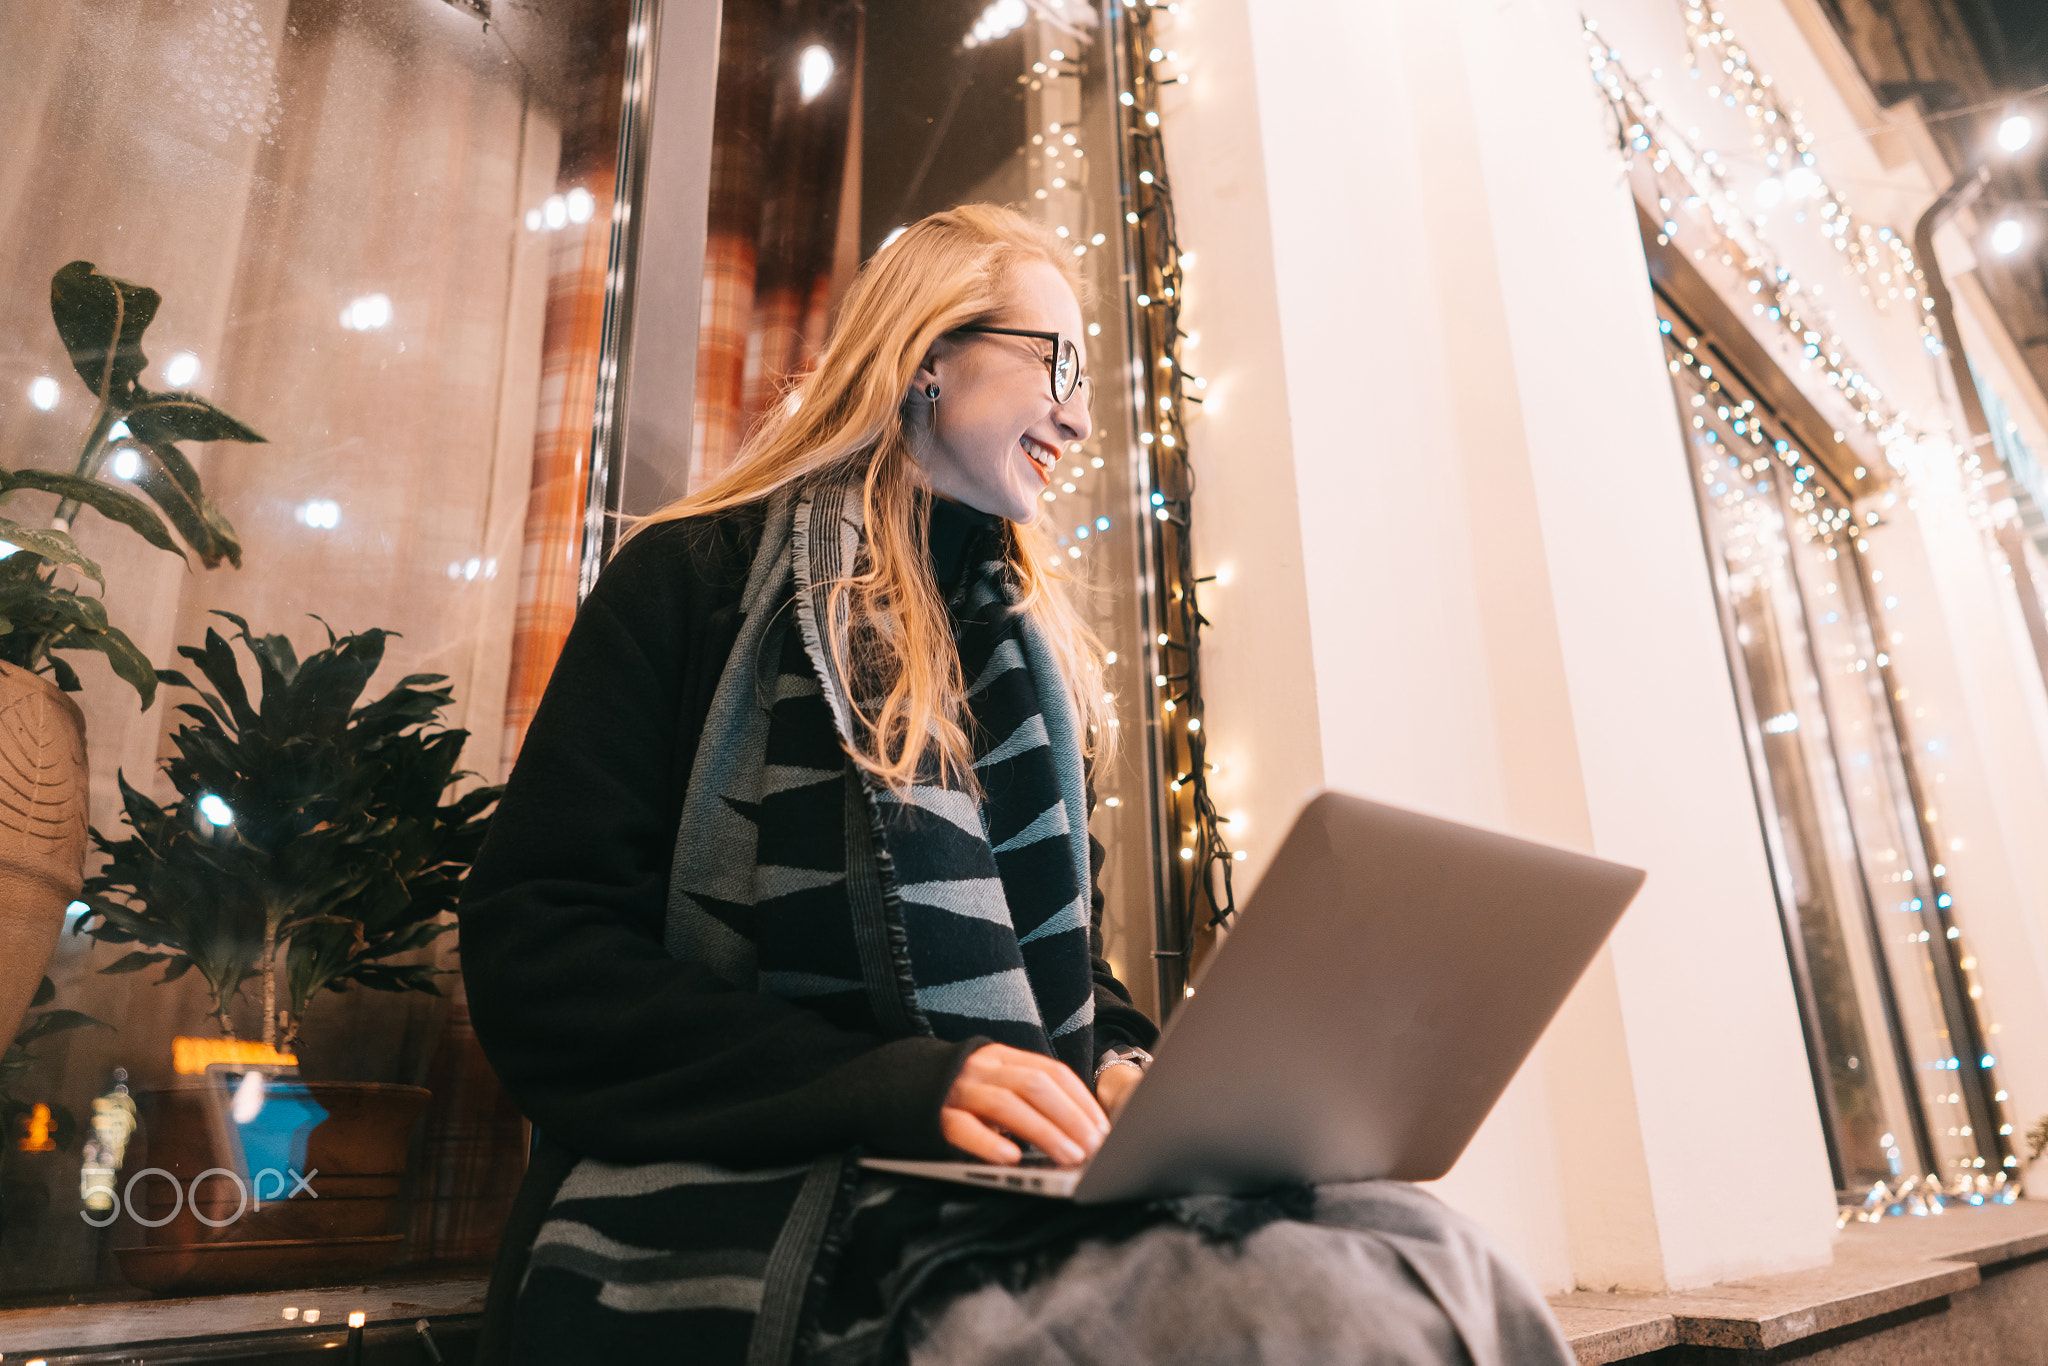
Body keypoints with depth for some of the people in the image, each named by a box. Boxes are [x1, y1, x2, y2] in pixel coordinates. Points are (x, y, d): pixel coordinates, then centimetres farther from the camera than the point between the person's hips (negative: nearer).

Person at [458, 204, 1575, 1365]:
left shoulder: (1035, 652, 20)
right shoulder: (700, 577, 2)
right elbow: (536, 949, -6)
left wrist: (1121, 1069, -2)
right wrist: (898, 1082, -18)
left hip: (1025, 1195, 6)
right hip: (761, 1198, -5)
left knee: (1418, 1253, -26)